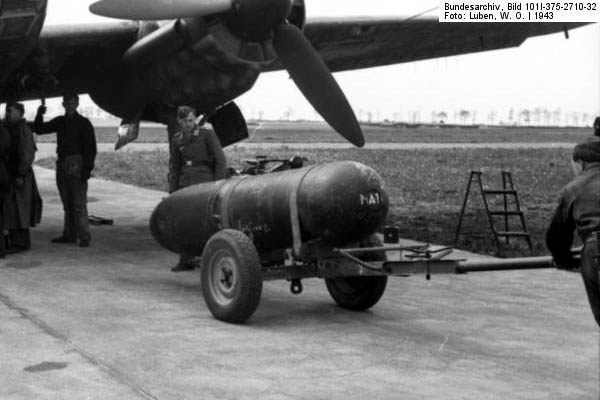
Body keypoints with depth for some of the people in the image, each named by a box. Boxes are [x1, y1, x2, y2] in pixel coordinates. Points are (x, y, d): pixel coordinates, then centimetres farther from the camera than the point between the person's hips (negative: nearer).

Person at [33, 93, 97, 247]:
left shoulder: (83, 123, -2)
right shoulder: (59, 122, 16)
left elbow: (90, 147, -7)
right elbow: (39, 129, 21)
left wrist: (88, 168, -16)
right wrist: (39, 115, 3)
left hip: (77, 165, -6)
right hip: (62, 164, 6)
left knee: (79, 203, -11)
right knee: (67, 203, 10)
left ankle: (84, 237, -10)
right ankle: (69, 235, 15)